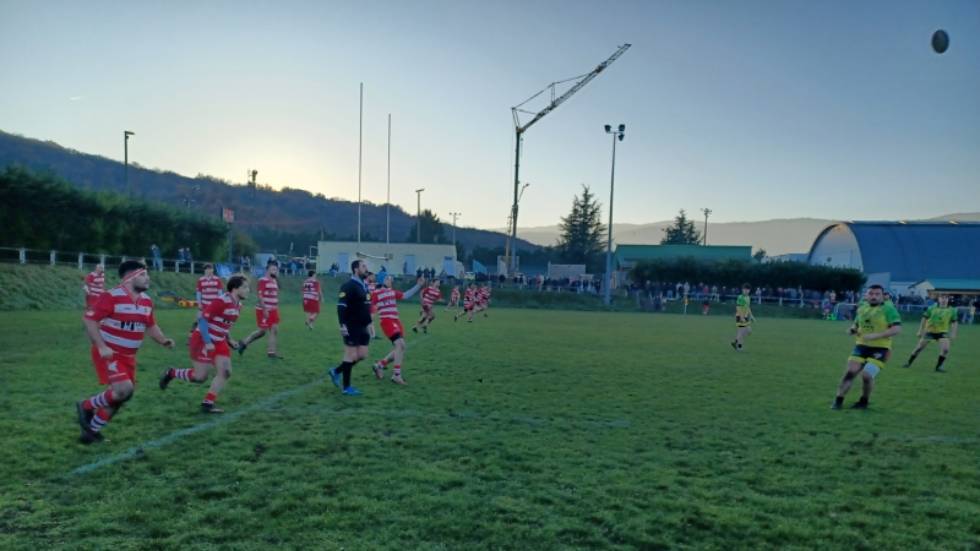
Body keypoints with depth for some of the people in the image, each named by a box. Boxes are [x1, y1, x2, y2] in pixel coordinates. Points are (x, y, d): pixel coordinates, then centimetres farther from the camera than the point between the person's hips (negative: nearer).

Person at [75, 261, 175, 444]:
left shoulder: (146, 301, 5)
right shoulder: (112, 296, -18)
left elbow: (151, 326, 17)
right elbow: (88, 319, -18)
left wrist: (164, 340, -1)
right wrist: (101, 346, -24)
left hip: (128, 356, 8)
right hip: (108, 353, -8)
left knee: (120, 396, 9)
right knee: (124, 389, -21)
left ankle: (91, 430, 27)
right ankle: (86, 406, 5)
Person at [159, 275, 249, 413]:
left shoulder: (238, 305, 6)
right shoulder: (221, 301, -23)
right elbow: (202, 319, -22)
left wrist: (229, 340, 8)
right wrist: (207, 342, -25)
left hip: (219, 342, 8)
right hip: (203, 341, -8)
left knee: (226, 372, -5)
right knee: (200, 377, -2)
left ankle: (207, 404, 3)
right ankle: (171, 373, 25)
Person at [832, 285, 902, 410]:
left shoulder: (888, 309, -8)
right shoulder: (862, 307, 9)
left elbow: (897, 328, -16)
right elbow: (856, 323, 23)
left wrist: (876, 335, -25)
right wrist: (852, 329, -1)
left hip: (880, 349, -4)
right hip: (861, 346, 5)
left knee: (867, 375, -13)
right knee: (850, 372, -7)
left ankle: (864, 402, 13)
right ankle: (838, 400, 1)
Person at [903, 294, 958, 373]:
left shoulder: (951, 310, -4)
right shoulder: (932, 308, -6)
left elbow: (954, 322, 3)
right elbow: (924, 319, 1)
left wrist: (953, 334, -5)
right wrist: (920, 331, 1)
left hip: (942, 332, 1)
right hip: (930, 331, 0)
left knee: (945, 349, -17)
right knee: (919, 348, 3)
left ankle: (939, 366, 0)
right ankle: (909, 363, 18)